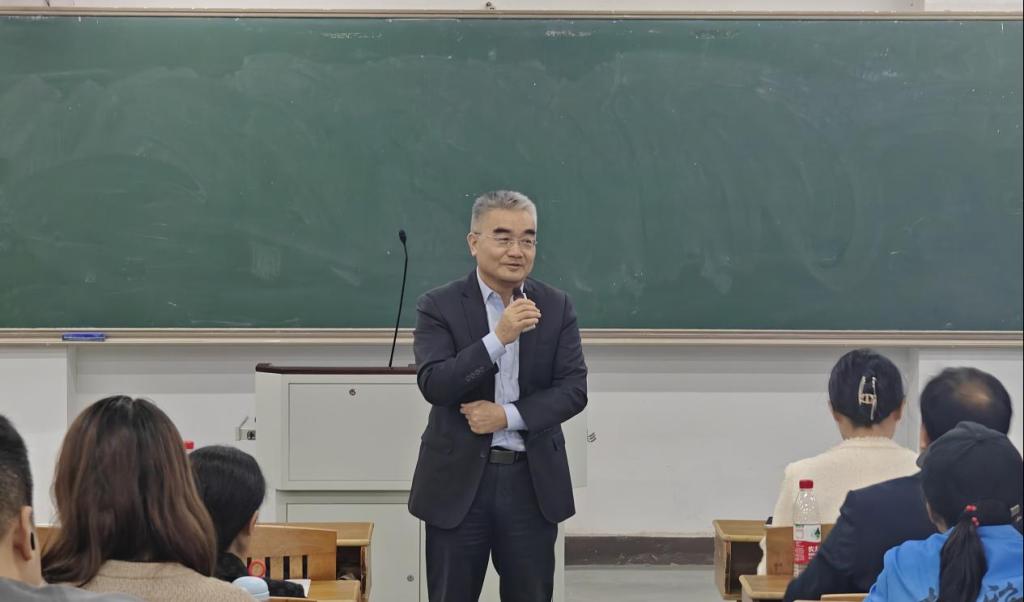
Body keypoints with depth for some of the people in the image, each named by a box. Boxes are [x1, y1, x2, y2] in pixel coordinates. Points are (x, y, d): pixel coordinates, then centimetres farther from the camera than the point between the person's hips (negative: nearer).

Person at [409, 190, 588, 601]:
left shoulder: (556, 307, 4)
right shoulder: (439, 306, -4)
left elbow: (574, 389, -2)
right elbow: (434, 385, -17)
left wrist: (508, 415, -15)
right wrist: (498, 338, -26)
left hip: (533, 481, 2)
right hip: (458, 480, -2)